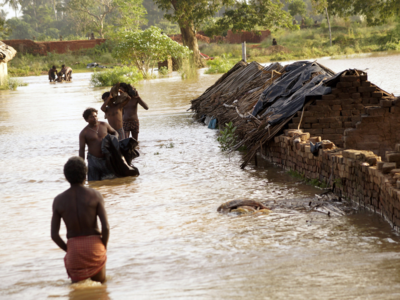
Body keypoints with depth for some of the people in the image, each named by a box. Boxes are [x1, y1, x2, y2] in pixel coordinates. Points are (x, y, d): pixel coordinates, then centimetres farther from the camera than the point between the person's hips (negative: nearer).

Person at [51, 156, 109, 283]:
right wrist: (103, 248, 5)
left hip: (74, 249, 1)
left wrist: (68, 250, 13)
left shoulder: (58, 200, -1)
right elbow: (106, 227, -12)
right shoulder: (95, 195, -5)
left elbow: (54, 235, -2)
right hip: (94, 247, -1)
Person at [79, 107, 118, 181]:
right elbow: (81, 149, -6)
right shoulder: (84, 133, -5)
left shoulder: (104, 125, 4)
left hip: (107, 158, 3)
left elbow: (115, 132, 19)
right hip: (94, 160, -3)